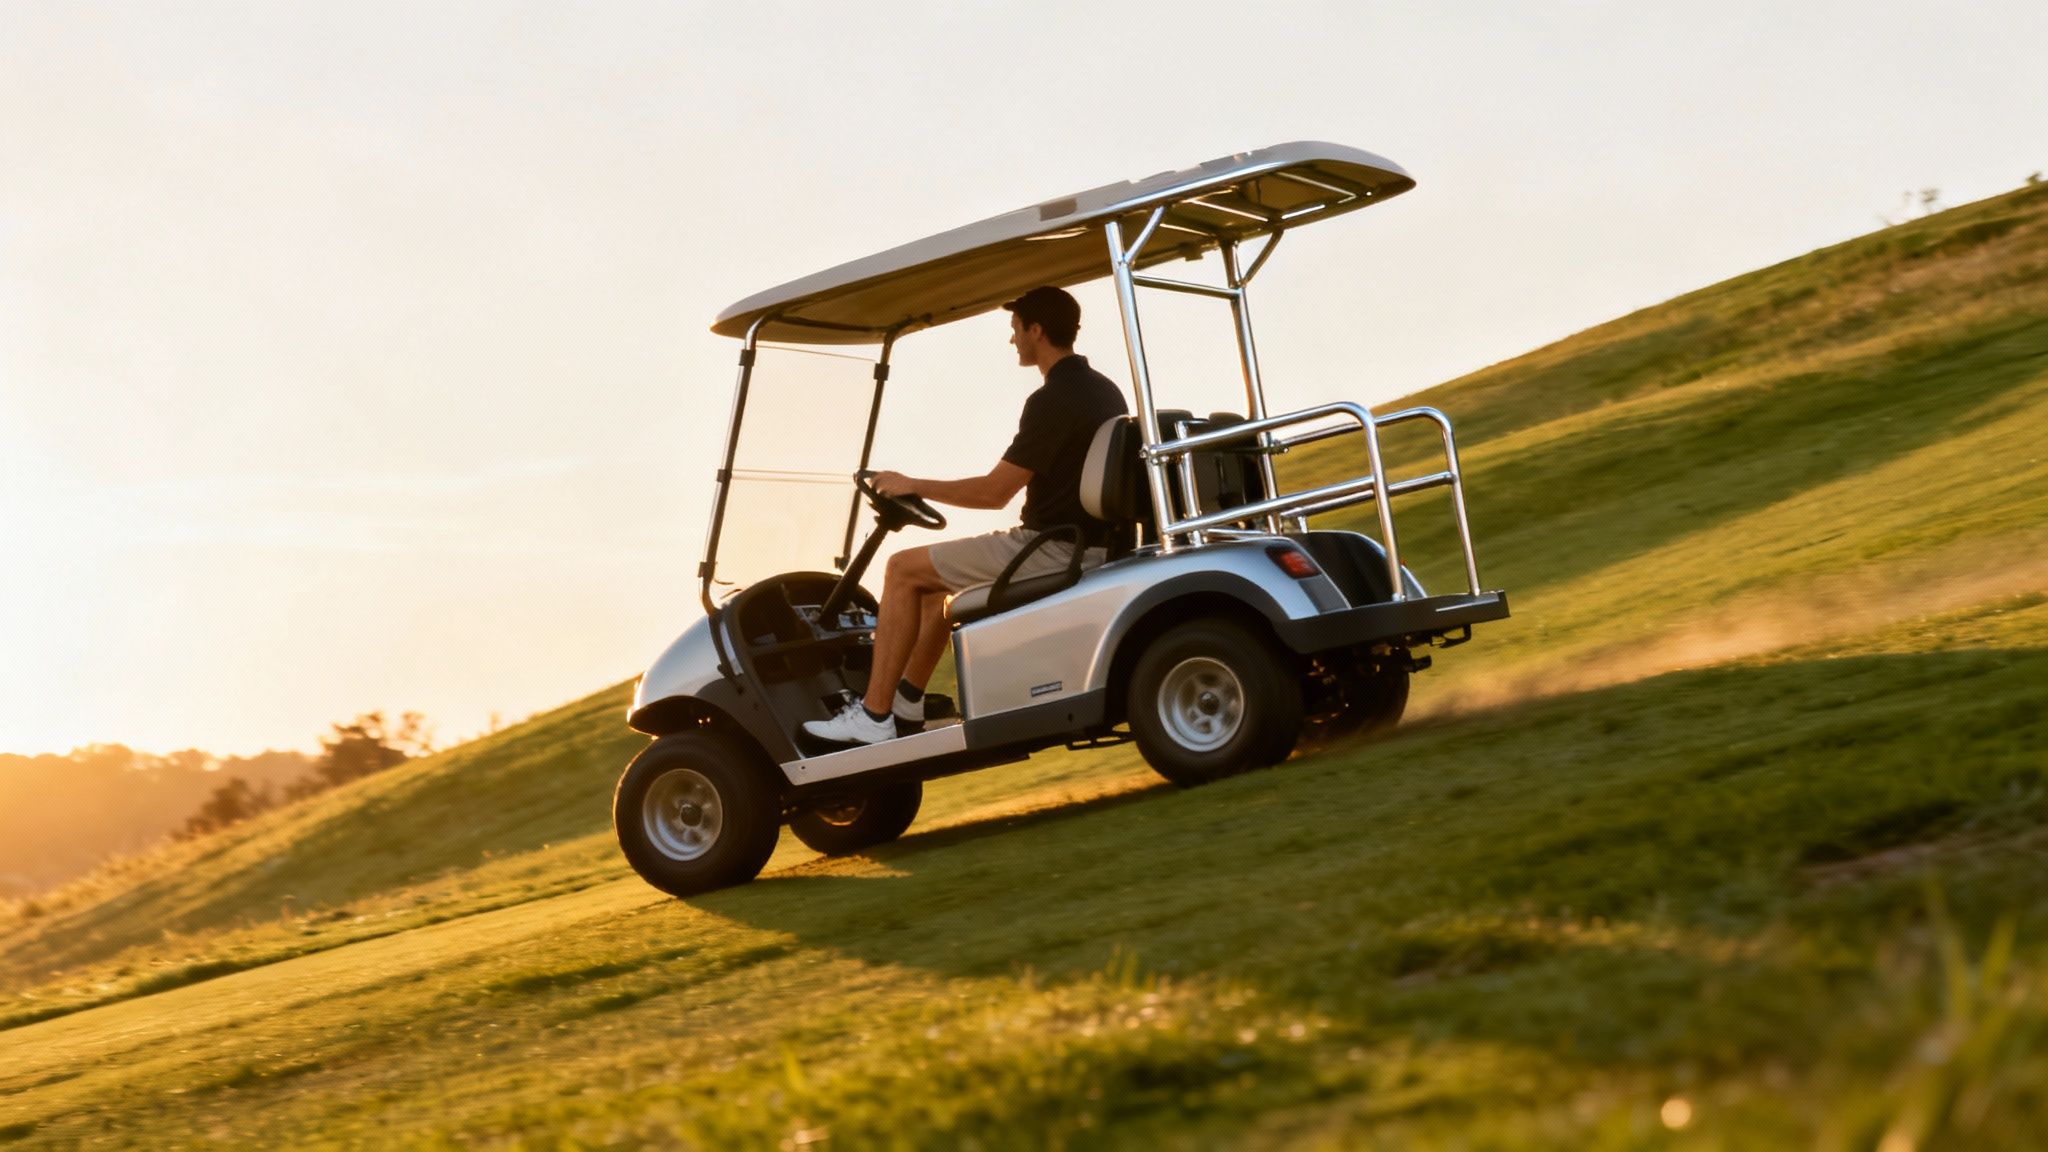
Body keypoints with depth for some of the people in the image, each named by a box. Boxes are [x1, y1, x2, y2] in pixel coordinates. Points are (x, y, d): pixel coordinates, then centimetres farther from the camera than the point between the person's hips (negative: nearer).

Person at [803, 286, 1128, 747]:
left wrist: (912, 486, -7)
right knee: (936, 570, 25)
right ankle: (907, 698, 26)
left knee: (904, 569, -3)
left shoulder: (1052, 400, -19)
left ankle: (873, 715, -3)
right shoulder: (1103, 390, 11)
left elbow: (994, 492, -18)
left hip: (1053, 550, -10)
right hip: (1086, 543, 10)